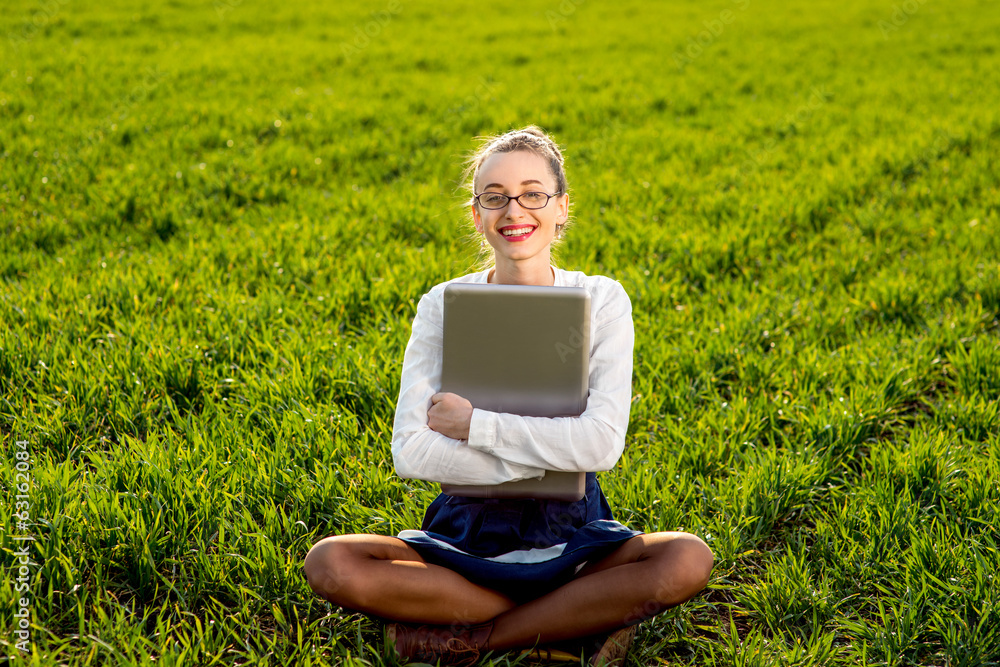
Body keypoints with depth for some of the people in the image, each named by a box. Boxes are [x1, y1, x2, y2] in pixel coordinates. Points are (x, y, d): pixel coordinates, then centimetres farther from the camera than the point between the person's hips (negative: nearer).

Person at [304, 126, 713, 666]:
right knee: (330, 564, -25)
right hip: (467, 529, 1)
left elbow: (601, 443, -18)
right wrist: (536, 464, -20)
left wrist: (475, 423, -18)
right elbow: (410, 452, -13)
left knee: (687, 561, -29)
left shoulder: (602, 301, -4)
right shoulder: (443, 305, -3)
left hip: (570, 532, 0)